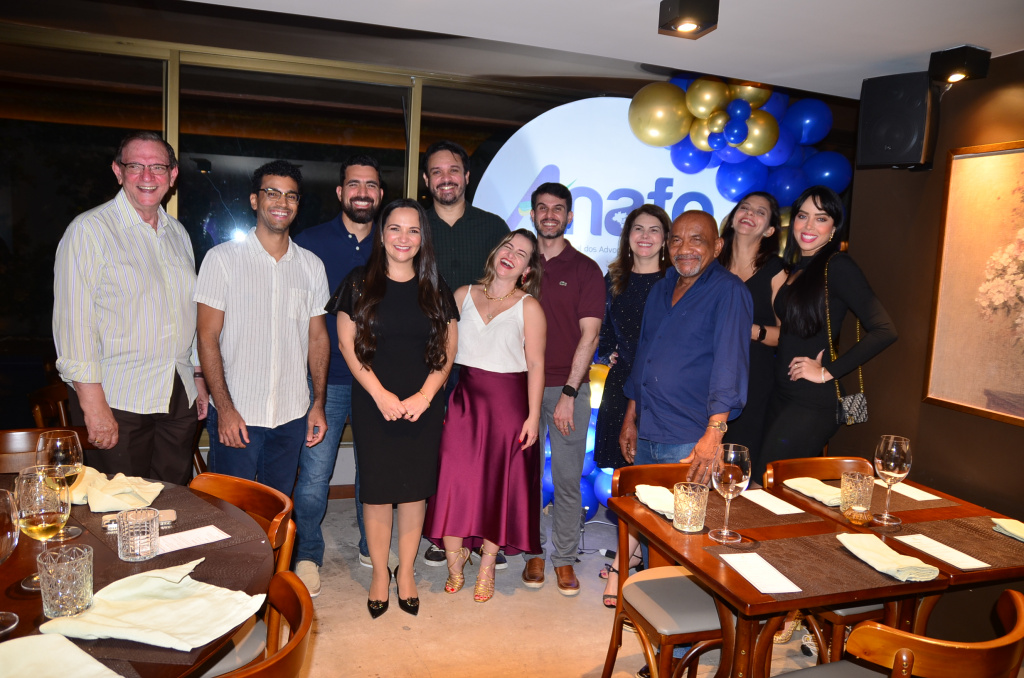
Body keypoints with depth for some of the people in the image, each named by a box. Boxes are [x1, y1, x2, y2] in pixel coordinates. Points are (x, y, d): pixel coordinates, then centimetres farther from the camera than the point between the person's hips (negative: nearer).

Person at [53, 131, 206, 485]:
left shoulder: (178, 233, 13)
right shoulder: (90, 229, -6)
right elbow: (73, 323, -12)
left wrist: (198, 379, 16)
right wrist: (93, 404, -17)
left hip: (179, 400, 6)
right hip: (115, 402, -5)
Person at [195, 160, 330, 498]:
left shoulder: (312, 265, 7)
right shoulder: (222, 258, -3)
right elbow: (208, 338, -6)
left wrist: (318, 403, 4)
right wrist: (224, 408, -13)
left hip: (292, 417, 3)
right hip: (235, 416, -3)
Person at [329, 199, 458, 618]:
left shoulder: (436, 289, 5)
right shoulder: (359, 284, 0)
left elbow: (448, 347, 4)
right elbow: (348, 344, -2)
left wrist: (424, 395, -8)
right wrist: (380, 394, -11)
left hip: (424, 406, 2)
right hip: (373, 403, -1)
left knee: (415, 487, 7)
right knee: (377, 488, 4)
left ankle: (406, 571, 24)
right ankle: (379, 572, 22)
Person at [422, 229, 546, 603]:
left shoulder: (529, 307, -1)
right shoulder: (464, 295, 8)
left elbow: (535, 365, -4)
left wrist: (533, 416, -10)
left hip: (508, 402, -2)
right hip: (464, 398, 2)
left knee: (499, 485, 4)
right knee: (454, 479, -4)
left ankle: (486, 568, 21)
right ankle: (454, 565, 15)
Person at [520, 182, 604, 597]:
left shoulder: (585, 270, 3)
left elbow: (589, 334, -4)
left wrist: (568, 393, -11)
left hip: (569, 388, -2)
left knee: (568, 477, 2)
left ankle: (565, 559, 17)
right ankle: (533, 553, 22)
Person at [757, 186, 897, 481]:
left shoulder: (837, 266, -12)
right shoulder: (795, 268, 12)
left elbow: (884, 330, -21)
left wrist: (827, 372, -17)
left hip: (813, 403, -8)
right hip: (782, 395, 8)